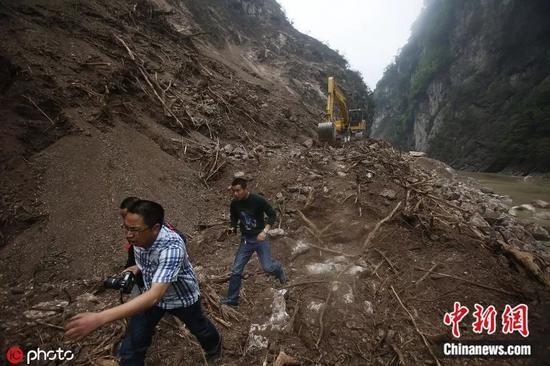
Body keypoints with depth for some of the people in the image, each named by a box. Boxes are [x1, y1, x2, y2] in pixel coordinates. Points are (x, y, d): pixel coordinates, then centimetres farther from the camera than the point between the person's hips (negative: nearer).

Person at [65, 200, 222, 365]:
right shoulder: (139, 236, -20)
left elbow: (154, 296, -52)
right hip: (152, 294, 5)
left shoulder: (172, 247, -44)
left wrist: (100, 318, -57)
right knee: (131, 349, 1)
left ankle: (213, 345, 60)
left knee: (200, 328, 25)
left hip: (182, 297, -4)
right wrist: (137, 267, -11)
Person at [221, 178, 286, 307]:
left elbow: (273, 215, -12)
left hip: (260, 238, -3)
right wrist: (232, 228, -9)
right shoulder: (234, 204, -6)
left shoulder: (258, 200, -20)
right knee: (236, 270, 3)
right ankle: (232, 299, 22)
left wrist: (265, 231, -24)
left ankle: (278, 269, 33)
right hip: (245, 240, 4)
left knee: (268, 267, -5)